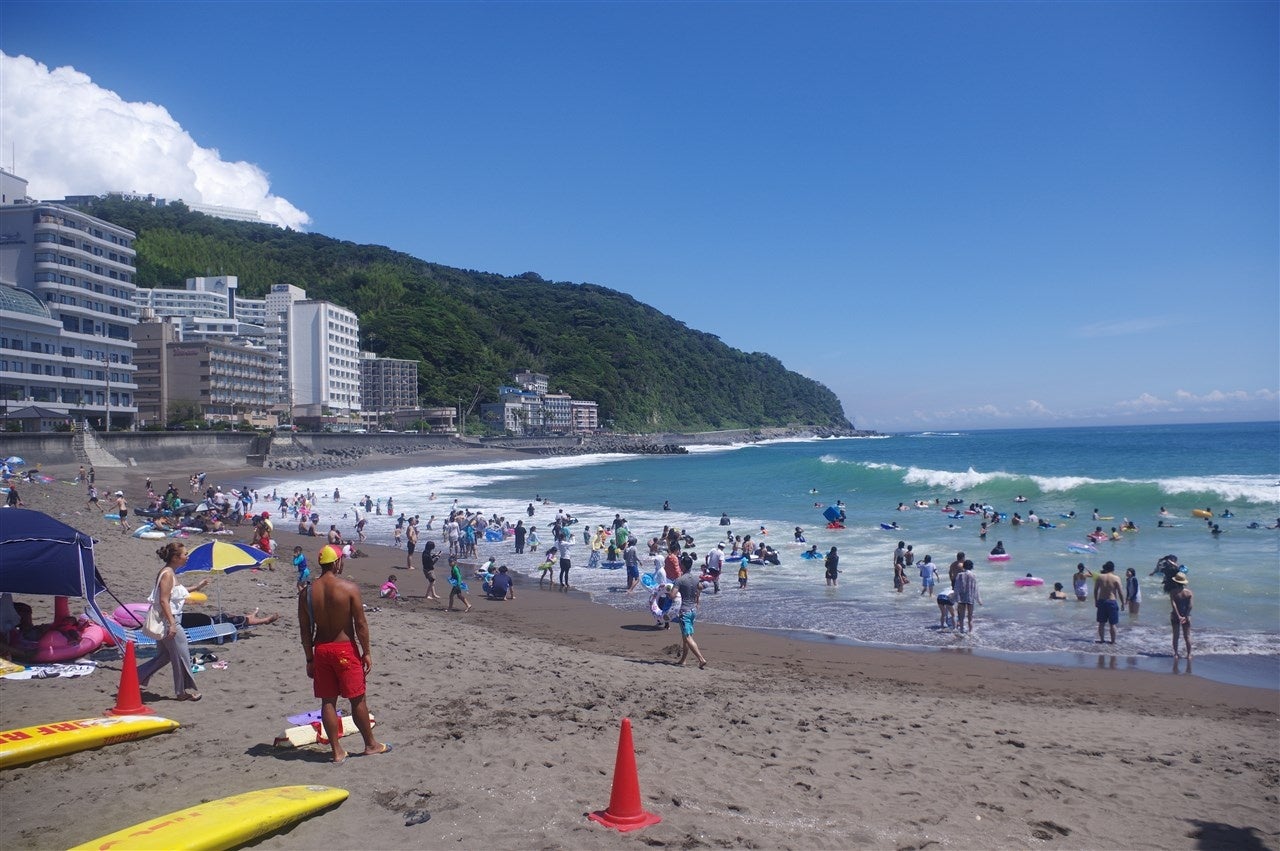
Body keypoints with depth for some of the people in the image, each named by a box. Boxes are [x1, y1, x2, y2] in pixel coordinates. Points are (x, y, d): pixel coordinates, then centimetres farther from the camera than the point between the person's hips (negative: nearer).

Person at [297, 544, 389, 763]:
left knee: (328, 701, 10)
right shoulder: (349, 588, -13)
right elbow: (360, 624, -11)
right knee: (358, 699, 9)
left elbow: (305, 629, 2)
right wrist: (366, 652, -2)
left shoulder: (307, 592, -2)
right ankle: (371, 744, 21)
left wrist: (309, 659, 10)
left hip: (321, 650, 4)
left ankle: (337, 751, 15)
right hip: (345, 648, -3)